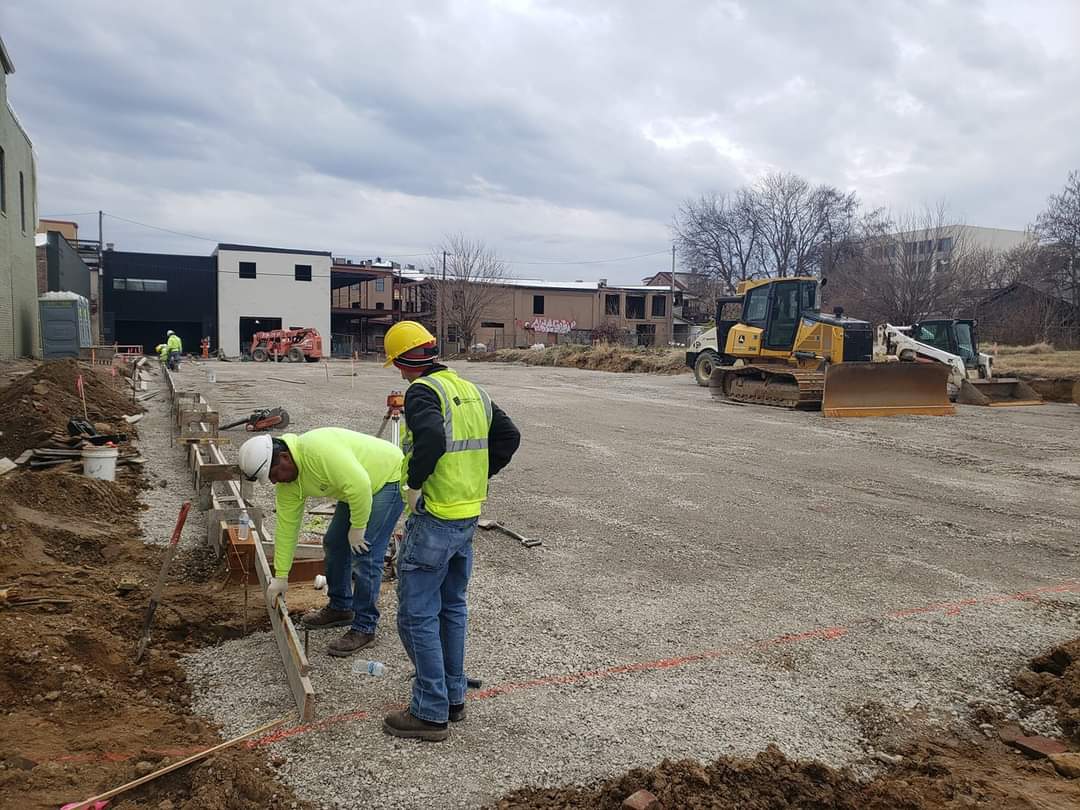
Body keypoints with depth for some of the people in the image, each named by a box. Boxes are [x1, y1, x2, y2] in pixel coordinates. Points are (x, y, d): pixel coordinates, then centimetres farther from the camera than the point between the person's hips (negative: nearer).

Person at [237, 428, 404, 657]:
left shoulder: (316, 450, -33)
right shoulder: (287, 483, -3)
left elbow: (359, 484, -36)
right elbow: (286, 527, 3)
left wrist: (357, 527, -24)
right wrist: (280, 577, 5)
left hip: (389, 478, -9)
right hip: (357, 487, 9)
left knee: (364, 553, -13)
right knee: (334, 543, 14)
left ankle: (364, 628, -1)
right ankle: (340, 608, 31)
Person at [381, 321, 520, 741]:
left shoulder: (422, 391, -14)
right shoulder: (472, 391, 11)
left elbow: (431, 437, -33)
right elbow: (508, 436, 14)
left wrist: (414, 483, -19)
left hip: (433, 520, -9)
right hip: (468, 517, 9)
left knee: (418, 616, 2)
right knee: (452, 608, 20)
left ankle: (431, 713, 10)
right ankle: (454, 698, 31)